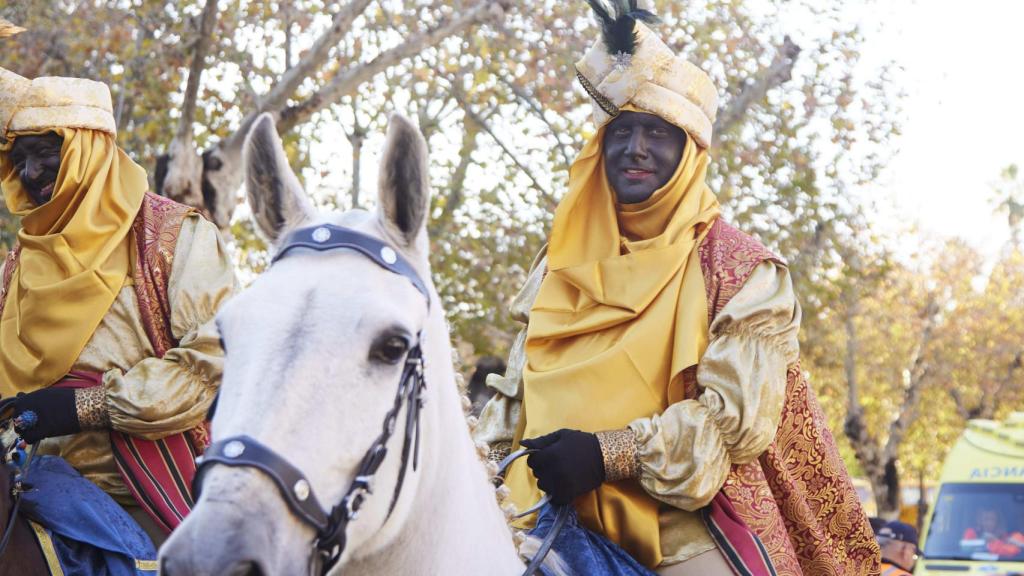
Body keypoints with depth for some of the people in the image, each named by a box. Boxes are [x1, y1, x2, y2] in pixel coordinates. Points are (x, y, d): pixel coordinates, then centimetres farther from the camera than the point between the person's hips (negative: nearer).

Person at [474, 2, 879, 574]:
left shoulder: (740, 269, 0)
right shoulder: (563, 268, 15)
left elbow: (738, 417, -10)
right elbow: (517, 394, 17)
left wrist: (609, 454, -20)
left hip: (691, 527, -4)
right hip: (566, 521, 4)